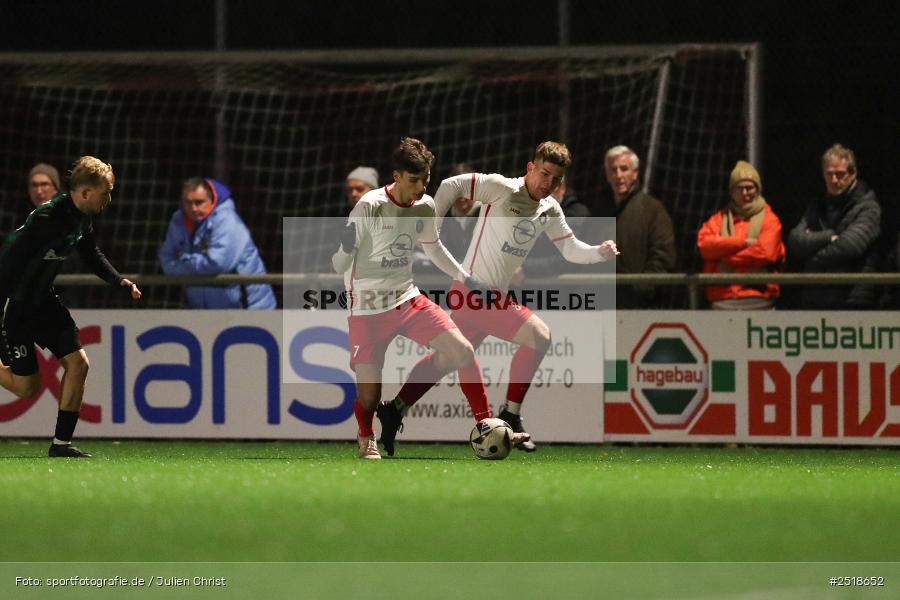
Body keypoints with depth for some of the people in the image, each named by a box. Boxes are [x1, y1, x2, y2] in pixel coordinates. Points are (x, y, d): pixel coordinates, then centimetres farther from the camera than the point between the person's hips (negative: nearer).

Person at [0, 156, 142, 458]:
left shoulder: (82, 219, 1)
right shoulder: (47, 218, -28)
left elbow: (92, 255, 21)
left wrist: (120, 281, 6)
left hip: (43, 300, 9)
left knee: (77, 363, -1)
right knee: (27, 385, -4)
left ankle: (61, 443, 6)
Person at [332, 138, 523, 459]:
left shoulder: (425, 206, 1)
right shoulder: (369, 207, -18)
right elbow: (340, 261, -14)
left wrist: (464, 277, 24)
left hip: (408, 299, 5)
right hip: (367, 310, -5)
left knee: (462, 351, -13)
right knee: (369, 394, -7)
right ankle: (366, 437, 28)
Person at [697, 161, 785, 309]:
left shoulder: (769, 219, 9)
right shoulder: (719, 219, 17)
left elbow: (765, 252, -6)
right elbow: (704, 244, 0)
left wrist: (727, 259, -1)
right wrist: (743, 242, -7)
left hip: (757, 297, -2)